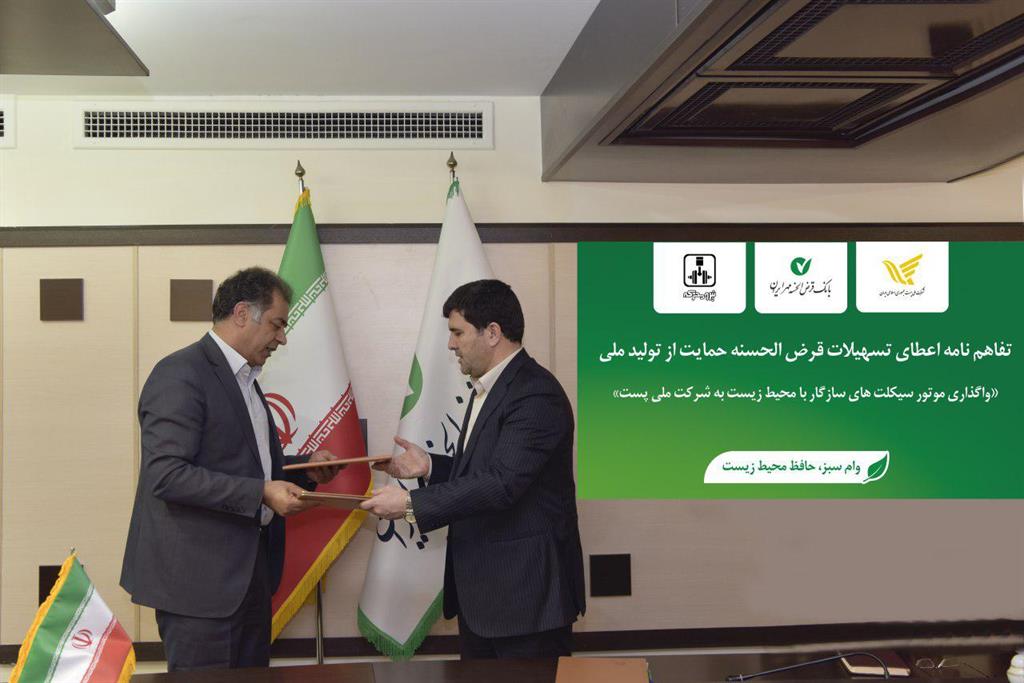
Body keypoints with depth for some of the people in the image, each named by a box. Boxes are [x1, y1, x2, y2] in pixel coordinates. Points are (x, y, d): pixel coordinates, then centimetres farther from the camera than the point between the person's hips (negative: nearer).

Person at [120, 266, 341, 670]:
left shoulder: (243, 379, 16)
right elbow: (167, 475, -22)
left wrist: (303, 468, 8)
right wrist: (262, 493, -23)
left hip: (249, 571, 9)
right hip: (198, 577, -9)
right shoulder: (180, 374, -14)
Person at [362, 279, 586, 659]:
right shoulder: (488, 389, 14)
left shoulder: (536, 395, -19)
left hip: (526, 589, -10)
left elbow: (501, 483, -27)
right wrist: (430, 466, 5)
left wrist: (411, 504, -22)